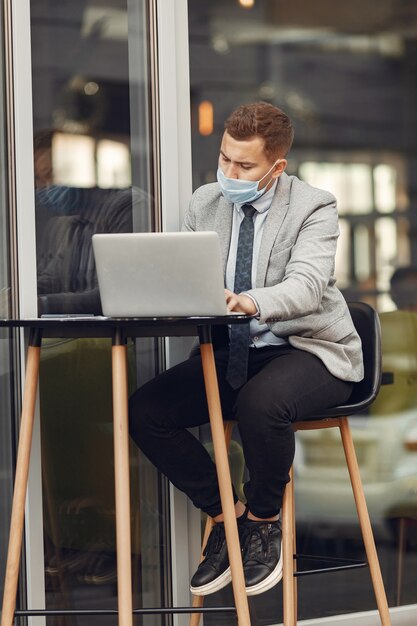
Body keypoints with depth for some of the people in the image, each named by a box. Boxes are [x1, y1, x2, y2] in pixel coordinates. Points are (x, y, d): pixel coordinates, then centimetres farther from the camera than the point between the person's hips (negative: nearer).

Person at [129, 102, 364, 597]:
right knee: (144, 411, -14)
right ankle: (224, 513, 5)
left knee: (260, 403, -38)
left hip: (309, 351, -6)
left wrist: (252, 301, -48)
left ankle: (263, 519, -10)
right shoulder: (205, 203, 6)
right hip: (233, 352, 6)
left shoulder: (313, 208, -11)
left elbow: (306, 287, -27)